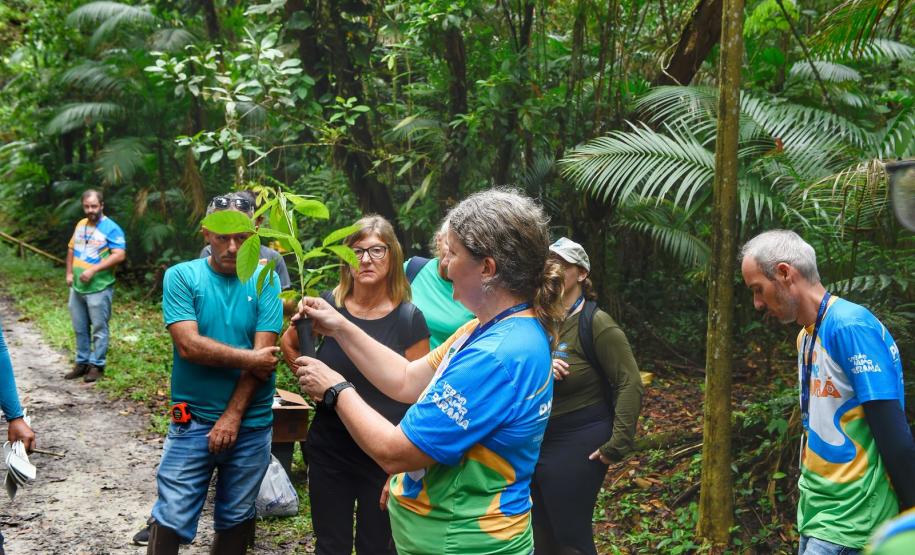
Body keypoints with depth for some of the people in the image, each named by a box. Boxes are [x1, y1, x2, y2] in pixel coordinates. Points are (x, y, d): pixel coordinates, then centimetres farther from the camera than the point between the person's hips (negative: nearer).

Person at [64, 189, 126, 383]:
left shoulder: (111, 228, -10)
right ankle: (82, 362, 23)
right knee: (80, 329, 13)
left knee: (99, 328, 1)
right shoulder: (80, 225, 12)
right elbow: (71, 250, 22)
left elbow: (119, 255, -18)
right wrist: (69, 273, 9)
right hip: (77, 287, 7)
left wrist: (93, 270, -21)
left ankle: (97, 365, 8)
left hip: (99, 288, -7)